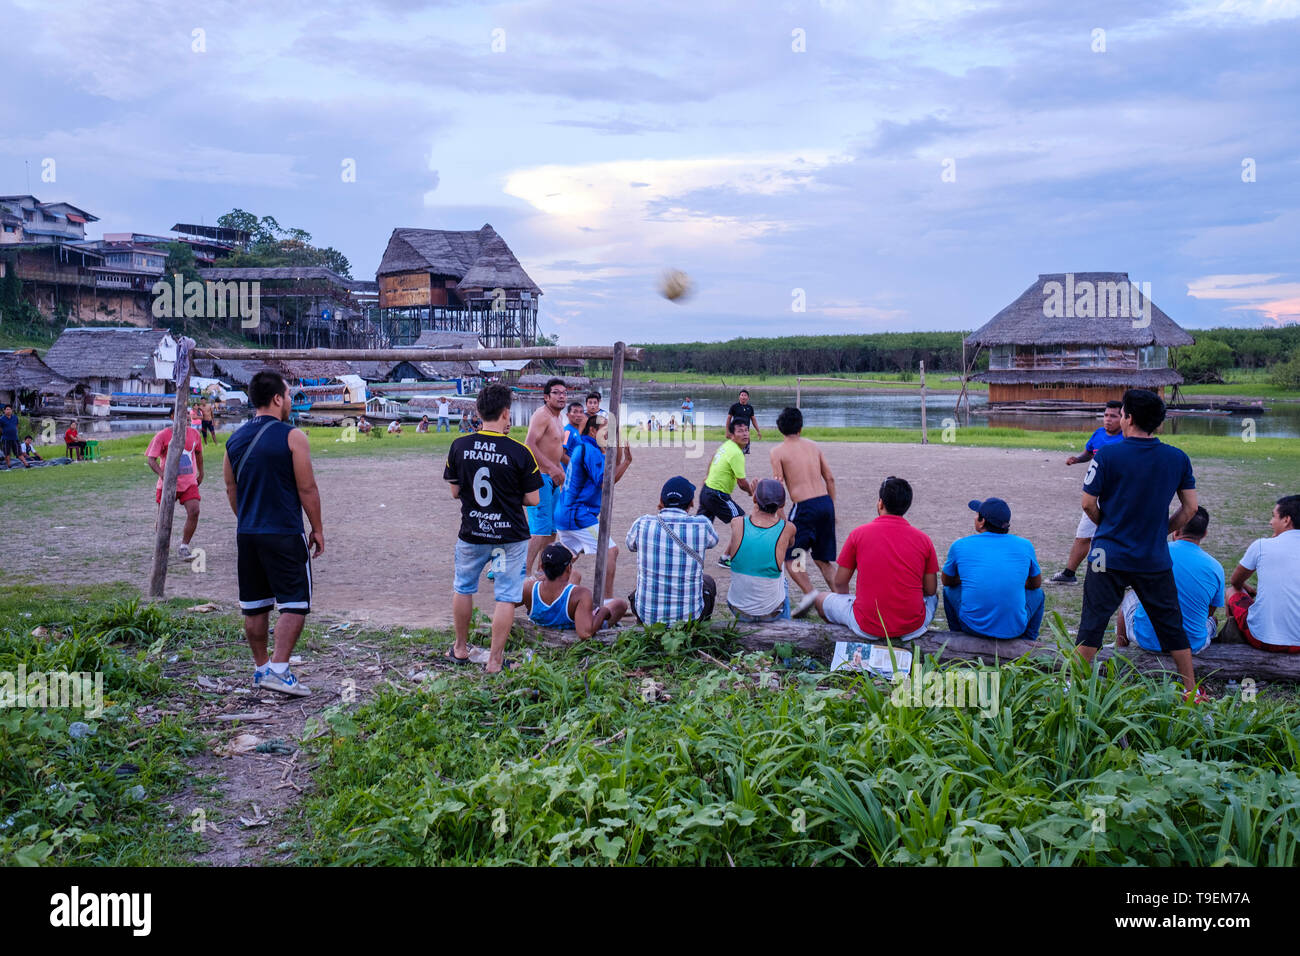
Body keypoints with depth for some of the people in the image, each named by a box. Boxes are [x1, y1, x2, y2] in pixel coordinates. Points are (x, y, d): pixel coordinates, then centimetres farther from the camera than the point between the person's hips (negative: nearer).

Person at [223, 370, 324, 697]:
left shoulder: (235, 439, 8)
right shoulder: (292, 437, -10)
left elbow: (231, 489, 14)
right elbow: (307, 489, -9)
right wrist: (317, 529, 0)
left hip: (247, 535, 6)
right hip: (285, 535, -6)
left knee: (255, 607, 14)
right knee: (294, 604, 0)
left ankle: (261, 668, 23)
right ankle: (278, 671, -8)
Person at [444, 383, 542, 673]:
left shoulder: (459, 446, -6)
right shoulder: (519, 452, -15)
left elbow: (455, 491, 2)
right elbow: (532, 499, -8)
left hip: (472, 533, 3)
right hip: (509, 536, -3)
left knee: (463, 588, 22)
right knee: (506, 597, 7)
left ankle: (460, 649, 35)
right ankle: (495, 660, 11)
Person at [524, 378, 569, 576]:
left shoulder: (556, 418, 18)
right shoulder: (542, 415, -13)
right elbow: (529, 445, -25)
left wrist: (561, 472, 22)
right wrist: (551, 468, -28)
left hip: (552, 478, 10)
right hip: (540, 477, -10)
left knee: (552, 528, 13)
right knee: (541, 529, -14)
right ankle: (525, 572, -11)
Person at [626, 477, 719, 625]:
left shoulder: (642, 524, -11)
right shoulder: (702, 525, -13)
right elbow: (713, 540, 13)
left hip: (647, 615, 1)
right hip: (689, 616, -1)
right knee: (708, 582, 33)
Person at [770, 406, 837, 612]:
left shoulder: (778, 452, -1)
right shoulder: (814, 446, 13)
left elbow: (779, 486, -7)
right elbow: (830, 479, 13)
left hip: (805, 507, -5)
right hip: (826, 502, 5)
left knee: (790, 556, 7)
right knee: (823, 559, 17)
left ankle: (809, 592, -14)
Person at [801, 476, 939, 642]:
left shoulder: (858, 533, -6)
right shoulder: (923, 539, -3)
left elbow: (839, 583, 2)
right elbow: (930, 590, 5)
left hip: (867, 627, -2)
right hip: (913, 628, 2)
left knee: (822, 599, 25)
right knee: (934, 596, 36)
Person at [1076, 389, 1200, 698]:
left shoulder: (1107, 455, -12)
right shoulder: (1178, 458, -1)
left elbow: (1088, 503, -8)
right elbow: (1190, 507, 3)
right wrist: (1162, 530, 14)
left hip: (1110, 556, -3)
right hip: (1155, 558, 3)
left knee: (1093, 623, 5)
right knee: (1171, 624, 14)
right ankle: (1192, 691, 23)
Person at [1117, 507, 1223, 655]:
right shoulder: (1216, 568, -7)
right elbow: (1209, 612, 7)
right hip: (1192, 646, 1)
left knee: (1129, 596, 31)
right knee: (1212, 620, 36)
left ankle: (1120, 648, 43)